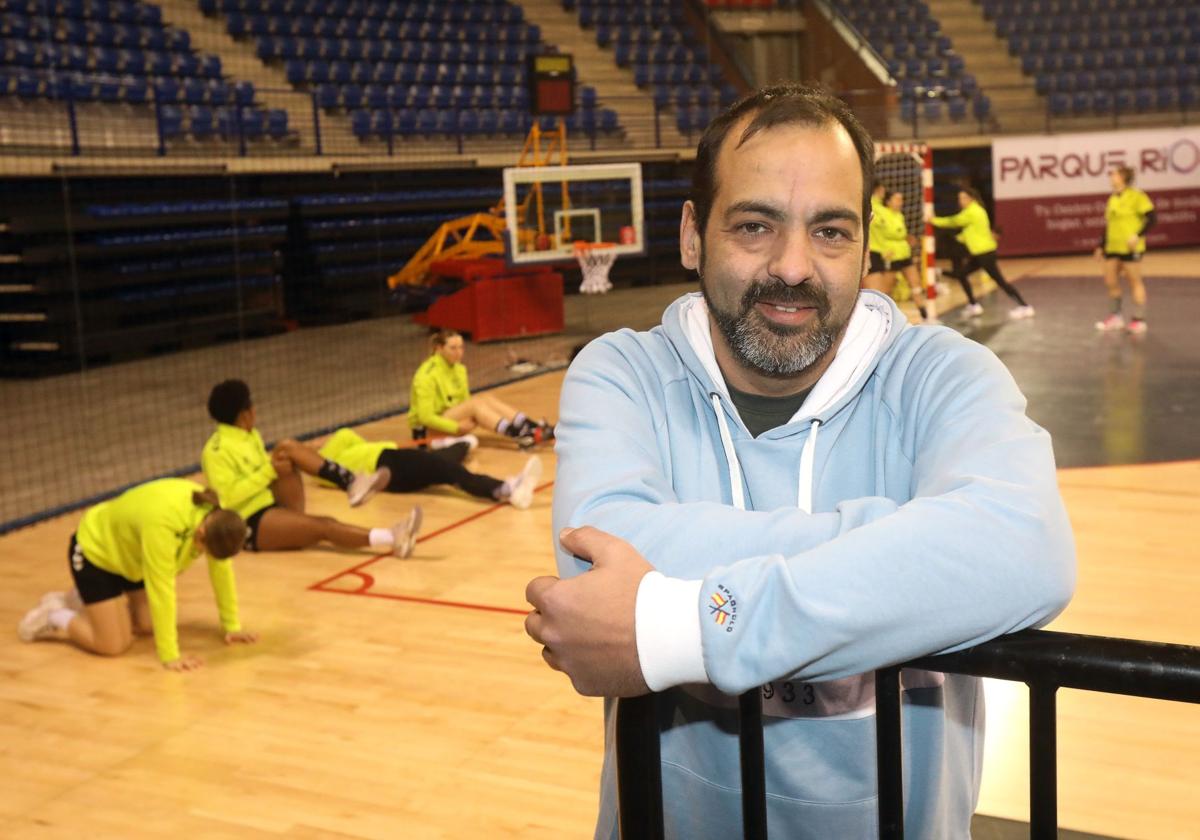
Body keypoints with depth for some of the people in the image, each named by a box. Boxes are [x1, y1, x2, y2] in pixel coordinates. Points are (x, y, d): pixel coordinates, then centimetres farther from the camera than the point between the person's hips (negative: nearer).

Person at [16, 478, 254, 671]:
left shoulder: (216, 518, -21)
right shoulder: (162, 523, -42)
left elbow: (221, 569, -10)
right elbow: (161, 588, -40)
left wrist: (232, 626, -8)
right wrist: (170, 656, -37)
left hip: (127, 552, 7)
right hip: (94, 550, -7)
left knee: (147, 626, 6)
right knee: (113, 645, -11)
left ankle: (84, 601, 27)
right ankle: (54, 618, 13)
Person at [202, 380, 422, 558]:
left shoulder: (250, 435, 13)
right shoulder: (216, 451, -14)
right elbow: (228, 497, -23)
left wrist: (278, 464, -2)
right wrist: (269, 471, -23)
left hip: (275, 507, 9)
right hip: (251, 525, -8)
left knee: (288, 448, -7)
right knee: (323, 527, -29)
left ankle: (352, 483, -21)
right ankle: (393, 540, -48)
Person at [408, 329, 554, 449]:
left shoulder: (459, 369, 5)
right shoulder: (426, 376, -18)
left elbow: (465, 401, 7)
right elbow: (426, 417, -22)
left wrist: (480, 420, -13)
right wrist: (457, 427, -28)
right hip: (427, 430, -7)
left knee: (486, 398, -18)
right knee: (476, 402, -28)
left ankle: (536, 428, -29)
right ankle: (518, 435, -41)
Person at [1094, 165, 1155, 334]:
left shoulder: (1136, 196, -8)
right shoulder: (1112, 199, 14)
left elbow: (1151, 218, -12)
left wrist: (1138, 236, -22)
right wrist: (1101, 246, 17)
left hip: (1130, 248, -7)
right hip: (1112, 247, 7)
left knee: (1134, 281, 0)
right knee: (1111, 281, 7)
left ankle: (1139, 320, 7)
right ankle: (1116, 317, 20)